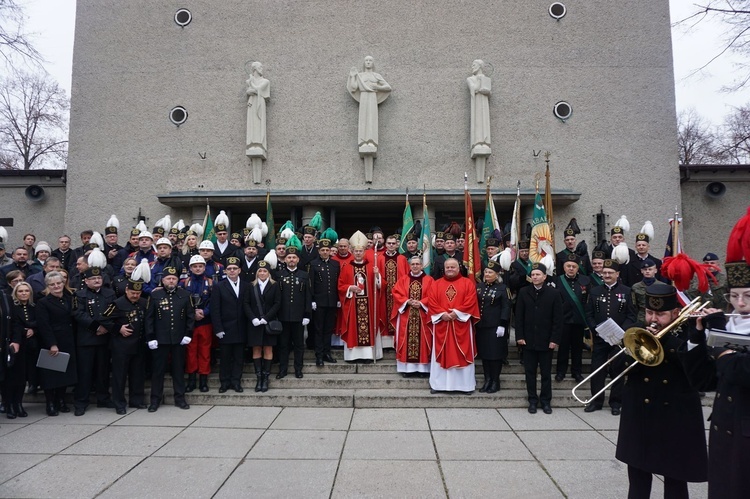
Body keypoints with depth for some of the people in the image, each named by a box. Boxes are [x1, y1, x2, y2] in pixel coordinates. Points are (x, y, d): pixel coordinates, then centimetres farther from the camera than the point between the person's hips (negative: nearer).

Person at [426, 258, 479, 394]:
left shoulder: (468, 283, 3)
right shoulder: (436, 284, 9)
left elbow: (470, 301, -7)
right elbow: (431, 302, 0)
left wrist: (456, 313, -16)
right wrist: (442, 314, -14)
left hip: (461, 323, -1)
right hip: (442, 323, 2)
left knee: (462, 354, 3)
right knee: (442, 353, 5)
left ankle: (466, 384, 12)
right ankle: (438, 383, 13)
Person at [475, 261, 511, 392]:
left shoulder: (503, 288, -6)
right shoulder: (479, 286, 9)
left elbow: (506, 308, -9)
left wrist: (502, 325, -15)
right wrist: (474, 322, 8)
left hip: (495, 327, -5)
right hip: (481, 326, 5)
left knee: (496, 354, 2)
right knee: (483, 353, 9)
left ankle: (495, 381, 13)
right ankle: (487, 380, 20)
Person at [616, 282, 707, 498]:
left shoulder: (688, 336, -4)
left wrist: (666, 338, -22)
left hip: (677, 419, -2)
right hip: (640, 416, 3)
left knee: (676, 479, 9)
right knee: (638, 476, 14)